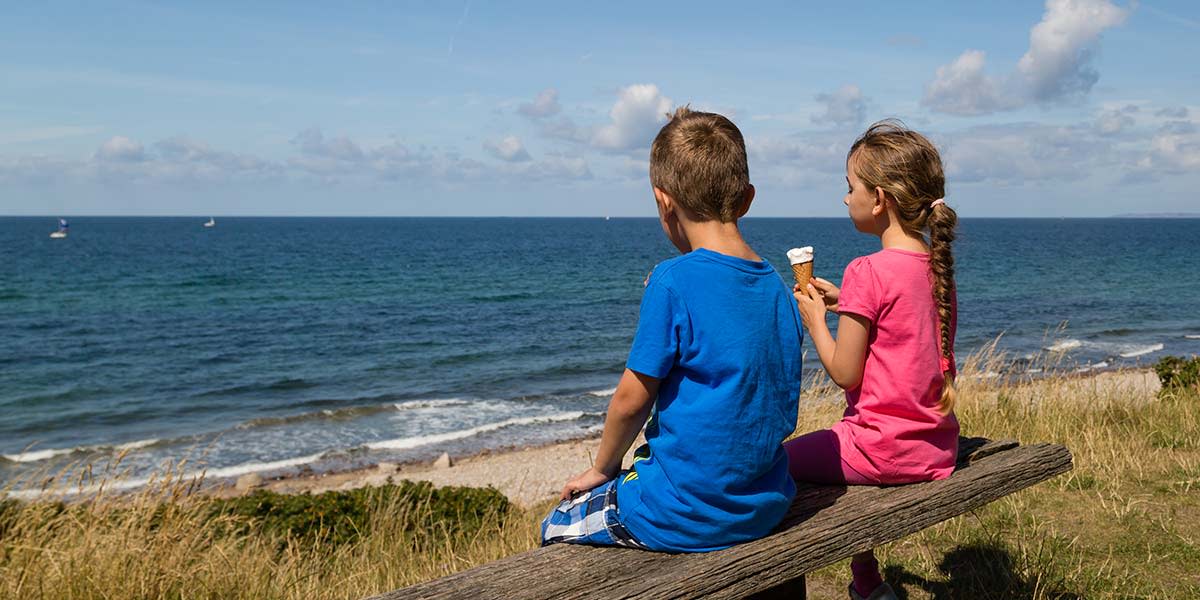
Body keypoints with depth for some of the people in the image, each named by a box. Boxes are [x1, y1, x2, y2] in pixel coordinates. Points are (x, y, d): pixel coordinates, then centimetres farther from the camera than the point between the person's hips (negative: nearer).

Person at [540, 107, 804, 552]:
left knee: (555, 530, 17)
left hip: (686, 516, -7)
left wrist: (601, 468, 5)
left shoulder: (673, 281, -19)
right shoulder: (777, 287, 1)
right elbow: (772, 403, 9)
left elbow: (632, 398, -14)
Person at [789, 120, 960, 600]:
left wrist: (815, 320, 0)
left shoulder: (867, 272, -18)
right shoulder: (937, 267, 6)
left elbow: (845, 373, -15)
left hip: (885, 450, -8)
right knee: (842, 449, 32)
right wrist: (844, 304, 12)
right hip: (938, 452, 9)